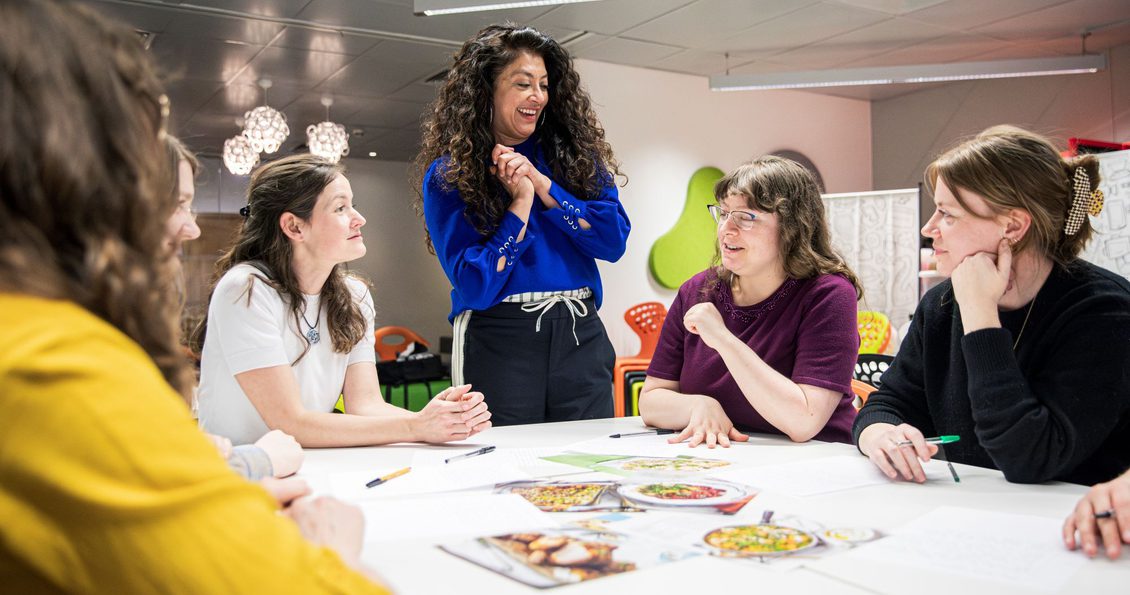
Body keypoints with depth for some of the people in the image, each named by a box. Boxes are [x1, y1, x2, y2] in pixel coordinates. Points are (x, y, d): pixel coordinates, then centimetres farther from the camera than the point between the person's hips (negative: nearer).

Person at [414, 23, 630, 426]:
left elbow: (614, 241, -3)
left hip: (581, 336, 3)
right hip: (497, 343, -3)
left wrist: (542, 185, -10)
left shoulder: (573, 153, 9)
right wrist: (520, 202, -10)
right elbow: (475, 287, -10)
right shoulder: (447, 175, -1)